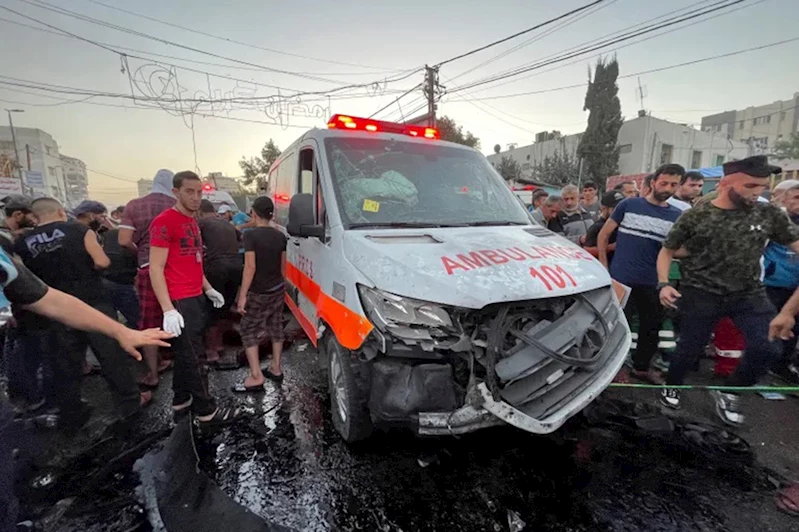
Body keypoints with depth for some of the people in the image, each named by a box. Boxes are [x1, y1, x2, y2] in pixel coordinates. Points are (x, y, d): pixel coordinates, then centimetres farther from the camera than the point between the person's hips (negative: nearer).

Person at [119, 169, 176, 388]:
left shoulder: (134, 206, 2)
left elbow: (124, 240, -4)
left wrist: (140, 251, 14)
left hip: (149, 268, 0)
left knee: (149, 323, 8)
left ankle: (152, 374, 15)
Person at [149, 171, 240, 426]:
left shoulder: (192, 221, 15)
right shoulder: (164, 221, -13)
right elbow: (155, 268, -17)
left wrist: (208, 289, 22)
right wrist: (168, 309, -23)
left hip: (196, 297, 9)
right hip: (179, 301, -9)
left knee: (187, 354, 18)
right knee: (191, 357, -1)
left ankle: (181, 400, 33)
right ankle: (207, 412, 9)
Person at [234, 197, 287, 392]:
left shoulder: (251, 235, -15)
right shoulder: (280, 236, 3)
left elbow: (250, 267, -20)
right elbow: (283, 266, 9)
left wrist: (242, 295, -16)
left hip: (258, 293, -6)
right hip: (278, 290, 6)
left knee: (249, 332, 4)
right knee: (276, 329, 15)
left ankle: (256, 377, 0)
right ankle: (276, 368, 23)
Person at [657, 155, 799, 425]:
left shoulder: (769, 214, 0)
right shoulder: (694, 216, -8)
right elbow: (667, 251, -1)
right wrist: (664, 284, -15)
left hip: (750, 295, 3)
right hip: (701, 295, -3)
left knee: (768, 348, -8)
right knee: (689, 348, 4)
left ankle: (728, 391, 18)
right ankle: (671, 386, 33)